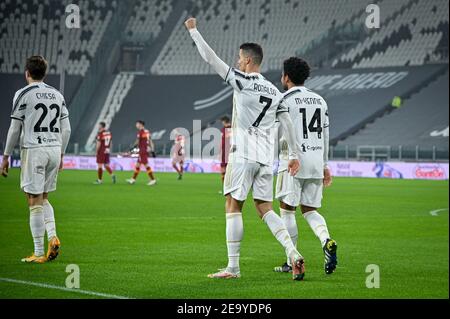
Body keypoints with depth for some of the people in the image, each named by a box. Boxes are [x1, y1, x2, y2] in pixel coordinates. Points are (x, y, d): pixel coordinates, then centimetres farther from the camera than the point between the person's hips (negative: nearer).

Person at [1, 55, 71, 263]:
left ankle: (39, 253, -3)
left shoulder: (23, 94, -4)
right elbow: (66, 130, 11)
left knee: (35, 202, -2)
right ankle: (52, 236, -2)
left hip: (33, 150, -5)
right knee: (44, 198, 18)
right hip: (54, 149, 5)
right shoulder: (57, 95, 11)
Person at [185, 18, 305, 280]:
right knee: (265, 209, 10)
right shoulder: (274, 92, 14)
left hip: (244, 154, -6)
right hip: (266, 157, 6)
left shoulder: (242, 80, -5)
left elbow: (211, 59, -5)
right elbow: (288, 123, 14)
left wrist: (194, 31, 5)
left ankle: (233, 267, -2)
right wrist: (294, 155, 19)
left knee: (233, 207, -1)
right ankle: (294, 254, -6)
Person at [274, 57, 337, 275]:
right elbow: (325, 136, 16)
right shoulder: (319, 100, 13)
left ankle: (292, 261, 5)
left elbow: (282, 136, -13)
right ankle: (327, 241, -15)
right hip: (316, 160, 6)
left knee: (287, 210, 5)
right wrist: (325, 165, 21)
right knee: (309, 210, 13)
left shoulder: (285, 101, -7)